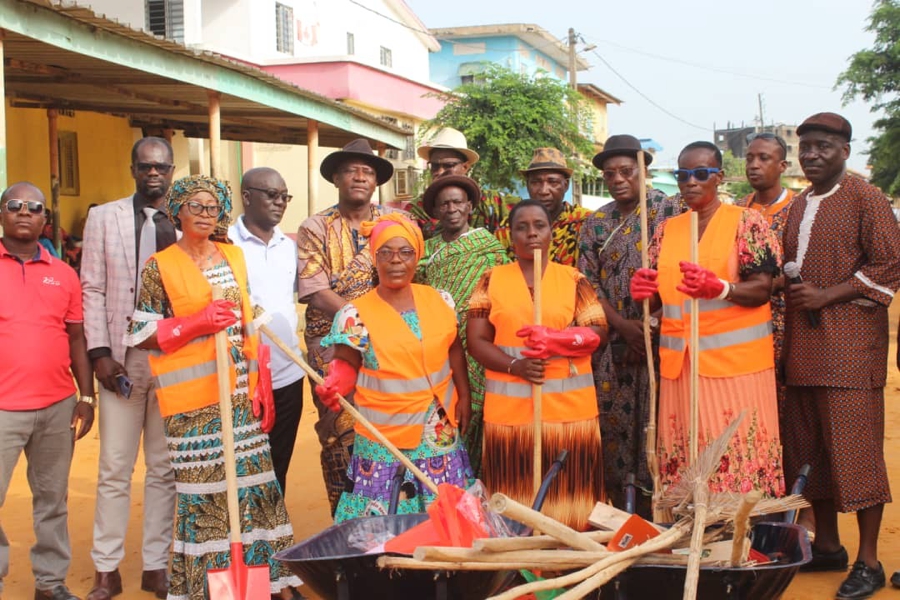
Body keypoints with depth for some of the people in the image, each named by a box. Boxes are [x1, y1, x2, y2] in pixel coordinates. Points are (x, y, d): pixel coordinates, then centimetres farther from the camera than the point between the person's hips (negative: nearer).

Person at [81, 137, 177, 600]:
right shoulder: (103, 217, 6)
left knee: (164, 470, 8)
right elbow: (92, 290, 3)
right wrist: (100, 353, -5)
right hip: (122, 357, 0)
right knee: (115, 469, 3)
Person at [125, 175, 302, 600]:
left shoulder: (234, 257, 12)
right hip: (193, 403, -4)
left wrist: (259, 387, 9)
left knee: (252, 486, 5)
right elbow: (141, 334, -4)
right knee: (204, 491, -2)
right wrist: (199, 322, -16)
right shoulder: (160, 267, -2)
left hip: (240, 395, 5)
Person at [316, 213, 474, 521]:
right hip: (386, 437, -3)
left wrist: (464, 396, 9)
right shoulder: (356, 314, -10)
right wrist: (335, 383, -28)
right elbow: (347, 366, -8)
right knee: (385, 520, 1)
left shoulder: (439, 300, 2)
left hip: (441, 433, 4)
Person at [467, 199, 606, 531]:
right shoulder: (492, 280, 8)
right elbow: (477, 341, 2)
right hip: (510, 406, 0)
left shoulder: (573, 279, 7)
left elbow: (597, 333, 0)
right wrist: (514, 365, -15)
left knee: (567, 490, 0)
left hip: (569, 405, 0)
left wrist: (554, 339, -18)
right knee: (516, 492, 1)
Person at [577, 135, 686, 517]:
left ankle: (648, 513, 8)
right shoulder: (595, 223, 11)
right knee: (611, 421, 5)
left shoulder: (669, 211, 1)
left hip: (658, 339, -3)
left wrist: (655, 323, -17)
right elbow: (587, 281, 5)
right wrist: (622, 325, -8)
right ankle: (616, 511, 16)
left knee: (652, 422, -3)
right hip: (611, 342, 3)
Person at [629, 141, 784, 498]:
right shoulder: (666, 230, 15)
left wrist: (719, 288, -26)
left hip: (735, 361, -4)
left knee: (739, 457, -7)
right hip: (678, 363, 5)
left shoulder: (747, 223, 0)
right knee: (681, 462, 4)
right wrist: (643, 291, -8)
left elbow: (762, 289, -7)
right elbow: (657, 296, 16)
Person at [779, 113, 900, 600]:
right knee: (810, 448, 10)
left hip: (850, 342, -7)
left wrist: (827, 296, -15)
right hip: (802, 343, 7)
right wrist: (785, 287, 7)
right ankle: (827, 545, 23)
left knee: (855, 448, -5)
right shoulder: (798, 207, 18)